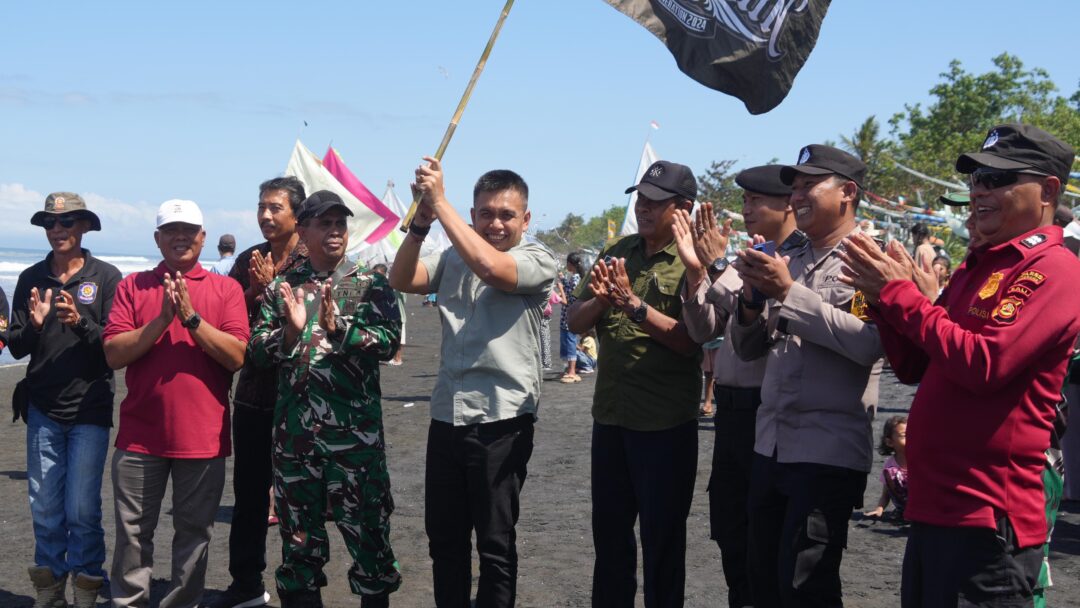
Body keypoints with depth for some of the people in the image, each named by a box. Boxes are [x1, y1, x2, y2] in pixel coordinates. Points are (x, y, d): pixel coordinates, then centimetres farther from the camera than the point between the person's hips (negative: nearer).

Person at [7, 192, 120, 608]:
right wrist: (33, 325, -14)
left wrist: (80, 322, -21)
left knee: (82, 510, -1)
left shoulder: (106, 277, -3)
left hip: (90, 410, -3)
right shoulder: (31, 279, 6)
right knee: (44, 509, 9)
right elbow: (15, 348, 6)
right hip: (43, 409, 3)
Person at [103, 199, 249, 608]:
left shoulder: (225, 289, 3)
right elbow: (113, 354, -5)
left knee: (194, 531, 8)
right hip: (140, 434, 1)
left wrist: (192, 318, -16)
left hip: (202, 436, -1)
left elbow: (237, 356, -8)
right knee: (133, 532, 7)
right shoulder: (133, 286, 5)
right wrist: (162, 320, -15)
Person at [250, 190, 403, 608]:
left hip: (356, 431, -2)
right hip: (294, 432, 2)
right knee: (298, 532, 12)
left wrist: (339, 328, -22)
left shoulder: (371, 285, 3)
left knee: (367, 528, 2)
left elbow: (389, 342, -10)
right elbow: (256, 350, 3)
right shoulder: (281, 287, 9)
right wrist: (290, 330, -15)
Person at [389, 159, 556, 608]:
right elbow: (401, 280, -1)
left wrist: (439, 201, -21)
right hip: (446, 416, 5)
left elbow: (490, 267, -24)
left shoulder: (538, 261, -6)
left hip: (502, 421, -5)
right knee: (443, 537, 16)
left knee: (496, 545, 5)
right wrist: (421, 220, -15)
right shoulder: (453, 258, 10)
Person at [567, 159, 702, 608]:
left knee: (662, 538, 7)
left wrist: (633, 304, -26)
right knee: (608, 531, 16)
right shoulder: (617, 253, 7)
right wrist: (597, 299, -15)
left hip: (666, 423, -5)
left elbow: (691, 342, -20)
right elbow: (575, 323, 5)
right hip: (610, 414, 6)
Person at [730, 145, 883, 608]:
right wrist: (753, 297, -4)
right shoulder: (790, 263, 14)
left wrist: (790, 292, -20)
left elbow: (869, 343, -24)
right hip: (771, 443, 8)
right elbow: (748, 348, 17)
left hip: (829, 449, -8)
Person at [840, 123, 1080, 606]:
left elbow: (984, 364, -23)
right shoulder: (975, 267, 16)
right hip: (934, 506, 9)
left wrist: (900, 294, -14)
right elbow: (916, 368, 18)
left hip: (987, 517, -9)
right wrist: (884, 300, 2)